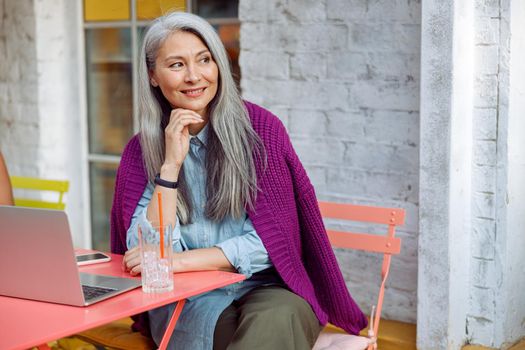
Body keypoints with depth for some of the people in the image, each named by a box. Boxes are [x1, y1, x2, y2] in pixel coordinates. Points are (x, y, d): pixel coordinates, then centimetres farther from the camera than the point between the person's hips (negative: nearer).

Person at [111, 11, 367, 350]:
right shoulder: (141, 151, 2)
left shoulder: (260, 127, -6)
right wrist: (171, 164, -16)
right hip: (188, 300, 1)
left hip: (267, 287, -1)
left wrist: (179, 260, -19)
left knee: (273, 322, -34)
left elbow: (272, 240, -10)